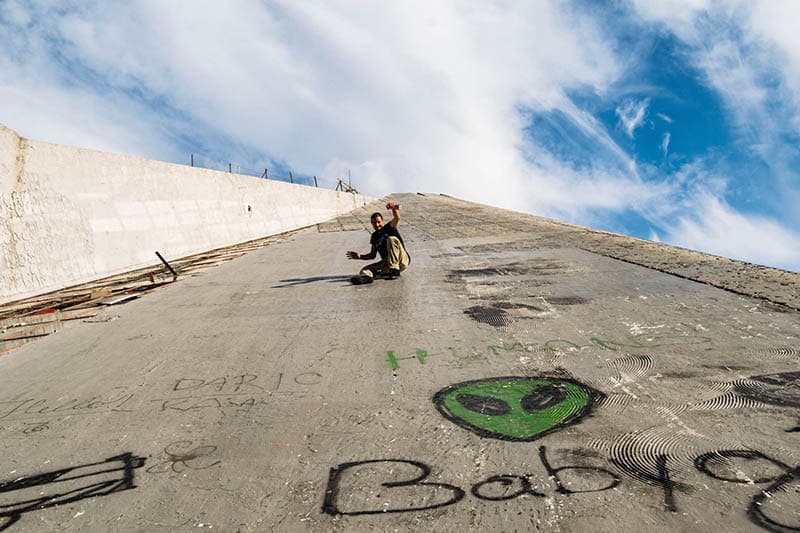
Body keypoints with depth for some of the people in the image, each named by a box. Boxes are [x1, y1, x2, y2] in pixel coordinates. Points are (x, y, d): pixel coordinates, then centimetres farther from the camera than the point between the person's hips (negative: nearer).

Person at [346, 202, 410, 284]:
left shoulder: (389, 228, 3)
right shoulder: (374, 236, 19)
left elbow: (397, 218, -20)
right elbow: (372, 255, 24)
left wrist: (394, 208, -42)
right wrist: (359, 256, 7)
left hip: (402, 260, -5)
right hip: (387, 263, 5)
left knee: (392, 239, -28)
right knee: (365, 270, -14)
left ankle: (394, 270, -33)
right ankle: (366, 276, -56)